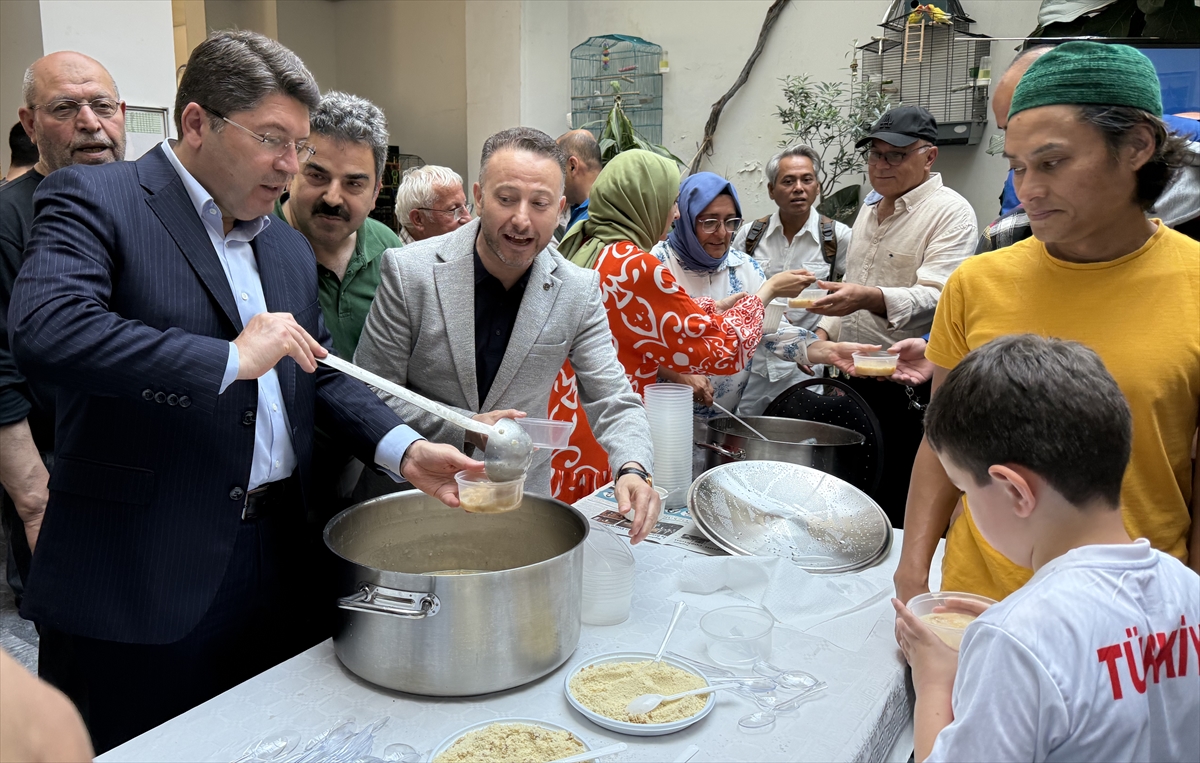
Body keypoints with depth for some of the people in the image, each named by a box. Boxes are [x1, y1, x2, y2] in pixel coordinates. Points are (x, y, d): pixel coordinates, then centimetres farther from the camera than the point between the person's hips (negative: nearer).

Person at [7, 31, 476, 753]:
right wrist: (231, 358, -25)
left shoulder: (290, 246, 14)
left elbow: (323, 375, 14)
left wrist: (404, 449, -2)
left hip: (274, 562, 6)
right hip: (141, 577, -6)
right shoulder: (95, 199, -7)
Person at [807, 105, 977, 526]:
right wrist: (824, 330, 12)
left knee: (898, 510, -3)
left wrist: (870, 298, -40)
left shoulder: (950, 213, -8)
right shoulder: (869, 212, 17)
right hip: (855, 377, 8)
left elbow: (935, 298, -23)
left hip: (907, 385, -7)